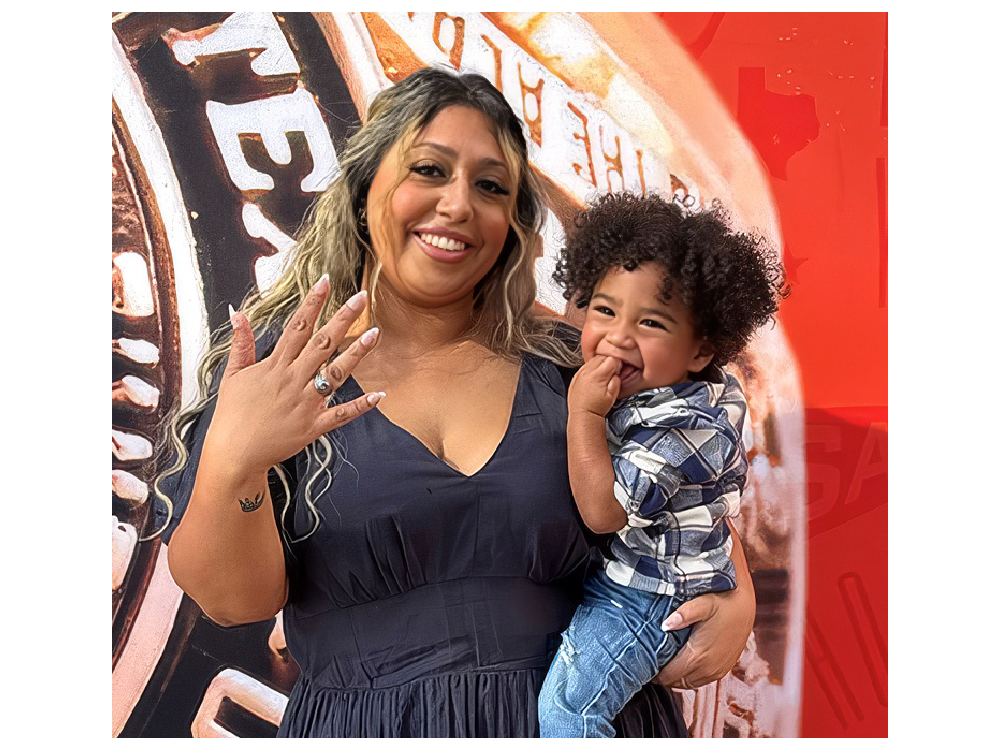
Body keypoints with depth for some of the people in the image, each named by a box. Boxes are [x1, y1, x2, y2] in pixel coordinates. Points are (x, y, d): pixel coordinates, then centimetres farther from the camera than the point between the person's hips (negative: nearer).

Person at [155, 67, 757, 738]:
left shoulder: (571, 367, -3)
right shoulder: (276, 367, -7)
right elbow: (233, 600, -12)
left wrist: (735, 597, -12)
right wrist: (232, 463, -31)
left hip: (580, 718, 2)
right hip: (366, 728, -1)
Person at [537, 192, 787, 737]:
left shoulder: (685, 424, -29)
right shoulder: (633, 384, -2)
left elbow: (603, 511, -31)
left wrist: (583, 411, -29)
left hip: (650, 594, -9)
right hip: (602, 566, 9)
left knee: (565, 703, -12)